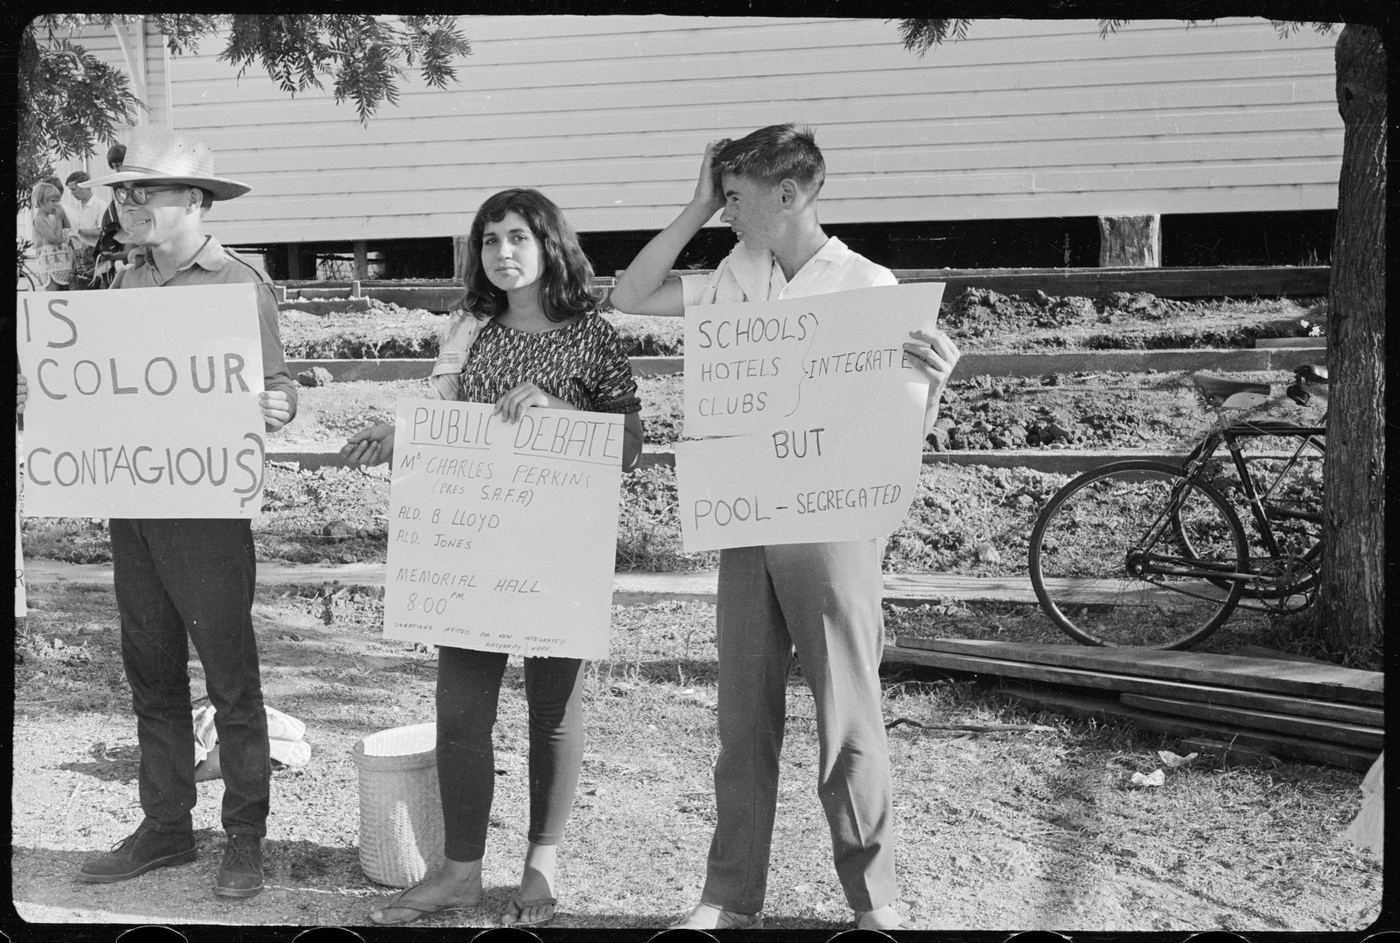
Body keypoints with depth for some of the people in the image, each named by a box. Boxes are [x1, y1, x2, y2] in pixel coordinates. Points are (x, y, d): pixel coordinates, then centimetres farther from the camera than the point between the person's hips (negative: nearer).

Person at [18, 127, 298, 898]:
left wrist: (276, 409, -30)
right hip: (131, 507, 7)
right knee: (152, 676, 13)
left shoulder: (239, 284, -8)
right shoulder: (127, 284, 12)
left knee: (230, 678, 2)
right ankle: (165, 828, 25)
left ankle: (245, 837, 13)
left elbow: (275, 385, -8)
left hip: (207, 507, -7)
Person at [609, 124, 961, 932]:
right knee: (744, 718, 10)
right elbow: (630, 298, 6)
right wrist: (698, 208, 2)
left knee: (850, 721, 2)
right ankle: (733, 897, 21)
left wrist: (937, 377, -29)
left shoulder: (868, 284, -7)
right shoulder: (734, 283, 6)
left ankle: (875, 900, 16)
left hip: (834, 525, -4)